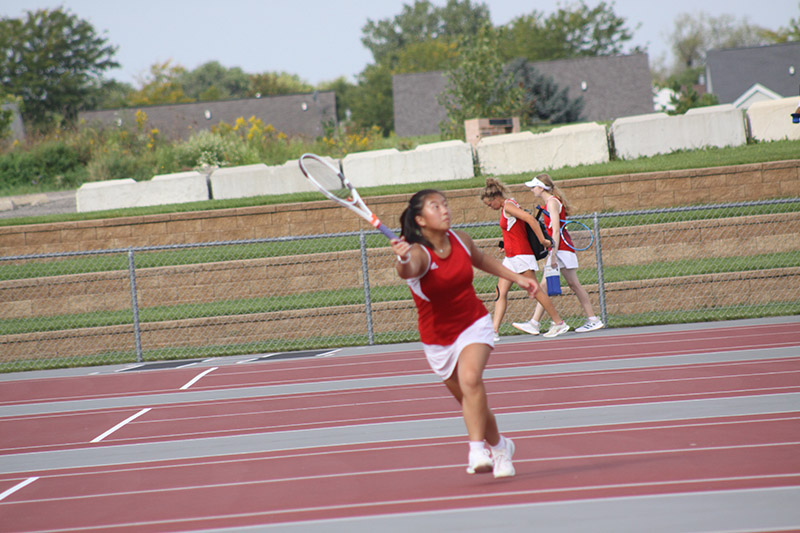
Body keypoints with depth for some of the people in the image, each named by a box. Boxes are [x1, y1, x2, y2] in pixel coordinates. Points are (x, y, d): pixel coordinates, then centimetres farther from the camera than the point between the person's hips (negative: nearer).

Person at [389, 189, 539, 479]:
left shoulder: (461, 240, -8)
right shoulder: (419, 254, -24)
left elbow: (482, 260, 16)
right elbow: (409, 270, -51)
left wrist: (517, 278, 17)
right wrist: (403, 260, -74)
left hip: (474, 326, 1)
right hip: (438, 338, -1)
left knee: (470, 379, -28)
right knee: (470, 401, 12)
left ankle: (477, 451, -32)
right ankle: (500, 447, 37)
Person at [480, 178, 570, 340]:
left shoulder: (508, 206, -14)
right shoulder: (507, 207, 14)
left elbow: (531, 219, -24)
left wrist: (542, 240, -20)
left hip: (521, 255, -10)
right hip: (511, 258, 10)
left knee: (535, 291, -3)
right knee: (501, 292, 1)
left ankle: (559, 323, 6)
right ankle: (494, 330, -4)